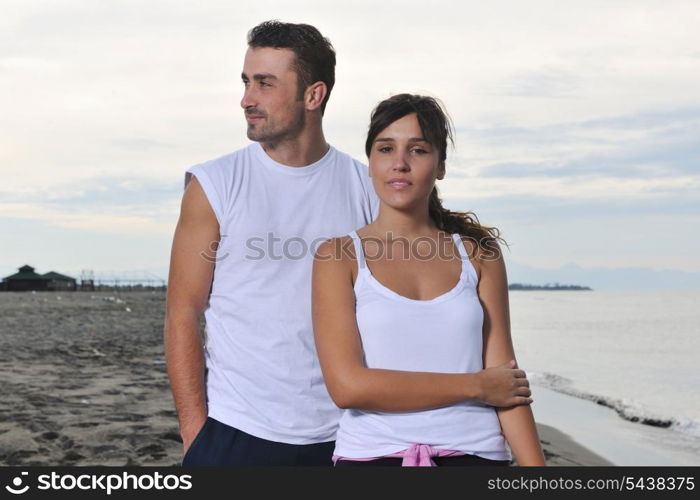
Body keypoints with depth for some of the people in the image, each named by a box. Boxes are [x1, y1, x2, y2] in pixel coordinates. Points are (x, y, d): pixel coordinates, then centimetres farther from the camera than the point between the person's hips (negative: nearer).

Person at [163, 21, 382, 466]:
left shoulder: (367, 189, 3)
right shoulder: (214, 186, -1)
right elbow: (182, 316, -2)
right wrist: (195, 434, -8)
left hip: (338, 437, 2)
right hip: (233, 434, -1)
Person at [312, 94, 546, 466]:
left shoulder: (478, 252, 5)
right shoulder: (338, 257, -2)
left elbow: (505, 375, 1)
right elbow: (347, 385, -13)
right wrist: (477, 386, -9)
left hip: (472, 451, 2)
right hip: (371, 453, -1)